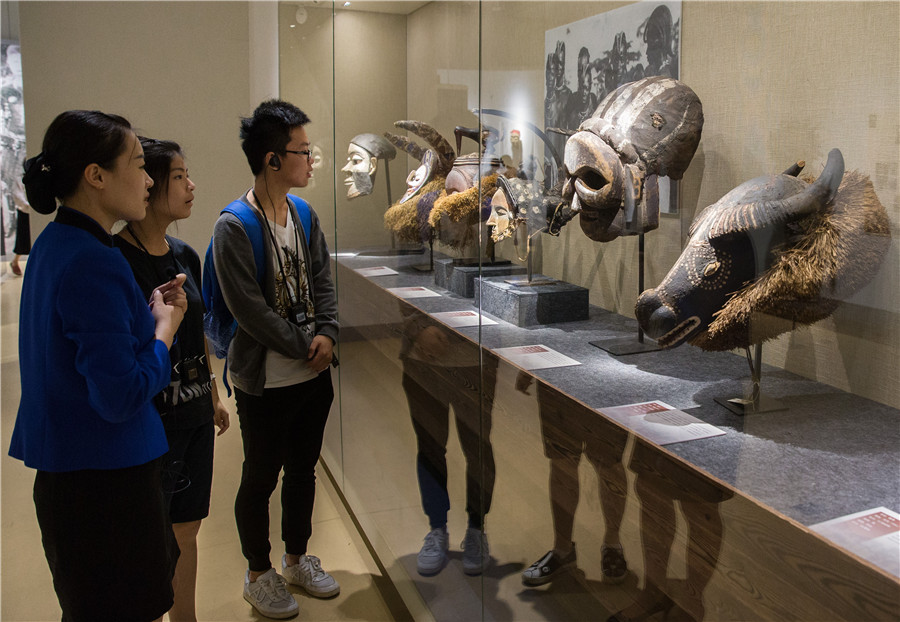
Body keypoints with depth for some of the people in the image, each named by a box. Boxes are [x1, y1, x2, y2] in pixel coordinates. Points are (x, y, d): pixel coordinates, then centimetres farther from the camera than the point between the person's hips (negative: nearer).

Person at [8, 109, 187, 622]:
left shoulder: (57, 243, 8)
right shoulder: (94, 263, -23)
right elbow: (121, 396, -25)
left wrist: (148, 312, 5)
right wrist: (164, 326, -11)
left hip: (67, 469, 10)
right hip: (104, 478, -10)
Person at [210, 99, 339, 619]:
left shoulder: (305, 214, 5)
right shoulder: (234, 227, -17)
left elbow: (323, 280, 7)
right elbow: (249, 308, -19)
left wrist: (327, 334, -9)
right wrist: (304, 348, -13)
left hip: (314, 373, 7)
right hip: (265, 381, -6)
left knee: (303, 469, 19)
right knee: (261, 478, 9)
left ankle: (298, 559, 38)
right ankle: (259, 574, 29)